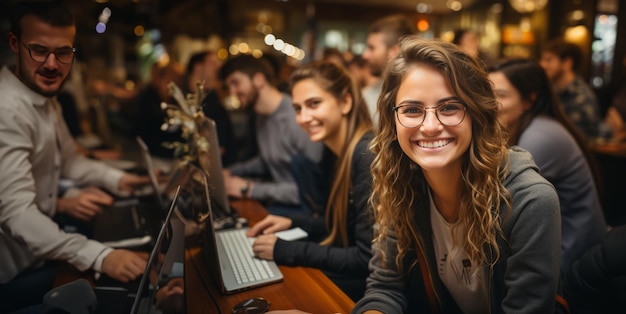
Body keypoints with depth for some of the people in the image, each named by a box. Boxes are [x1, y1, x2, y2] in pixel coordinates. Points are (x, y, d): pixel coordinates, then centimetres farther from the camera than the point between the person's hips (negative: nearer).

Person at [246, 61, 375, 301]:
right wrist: (293, 223, 3)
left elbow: (368, 259, -23)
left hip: (366, 282, -7)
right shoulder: (340, 153, 3)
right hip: (349, 268, 7)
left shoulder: (368, 155, -24)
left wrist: (288, 251, -18)